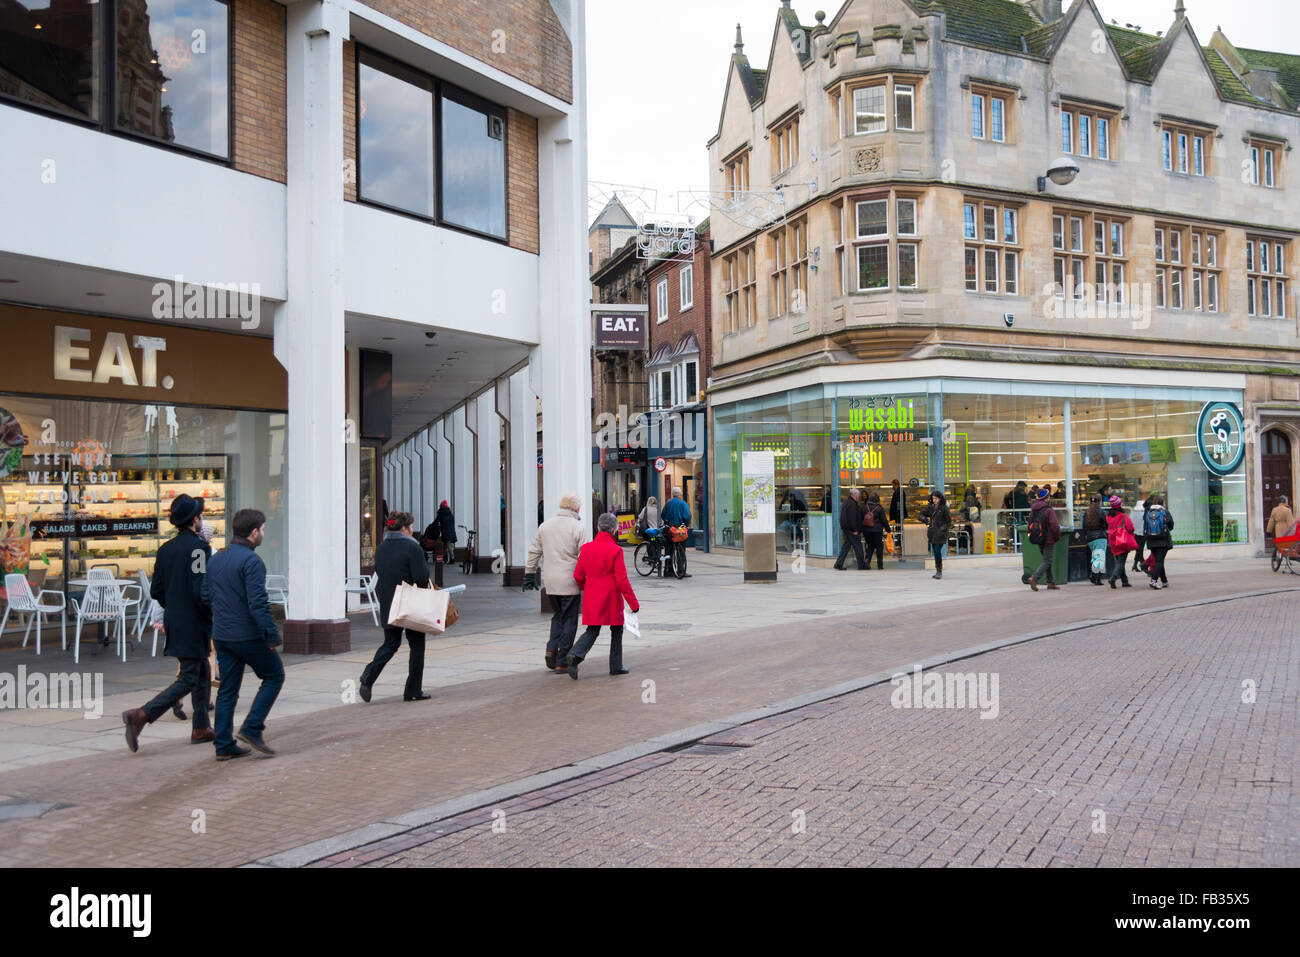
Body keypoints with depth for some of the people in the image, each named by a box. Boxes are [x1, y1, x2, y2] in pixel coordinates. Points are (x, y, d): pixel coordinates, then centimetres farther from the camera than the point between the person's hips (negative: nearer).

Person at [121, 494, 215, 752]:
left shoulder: (166, 548, 9)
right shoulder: (198, 547, -16)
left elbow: (156, 590, 11)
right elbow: (201, 590, -22)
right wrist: (213, 617, -9)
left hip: (173, 621, 9)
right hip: (193, 624, -9)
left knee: (201, 673, 18)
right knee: (189, 679, -5)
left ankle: (201, 728, 24)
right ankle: (142, 715, -16)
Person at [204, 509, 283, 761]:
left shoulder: (215, 559, 9)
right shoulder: (251, 561, -16)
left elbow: (206, 596, 15)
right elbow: (257, 603, -21)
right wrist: (272, 635, -17)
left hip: (221, 635, 7)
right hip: (248, 635, -7)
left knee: (228, 689, 12)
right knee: (274, 676, 9)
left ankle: (224, 746, 12)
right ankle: (252, 728, 0)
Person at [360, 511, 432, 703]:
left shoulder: (381, 548, 8)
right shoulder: (412, 547, -14)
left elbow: (379, 572, 14)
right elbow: (421, 577, -18)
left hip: (387, 605, 6)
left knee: (390, 643, 17)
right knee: (416, 644, 8)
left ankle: (369, 676, -7)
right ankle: (413, 691, 10)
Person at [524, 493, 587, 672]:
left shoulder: (545, 526, 9)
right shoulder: (577, 528, -7)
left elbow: (534, 552, 12)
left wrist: (529, 573, 20)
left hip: (550, 582, 5)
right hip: (570, 582, -4)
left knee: (557, 616, 21)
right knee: (569, 621, 4)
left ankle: (552, 648, 0)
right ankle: (562, 662, 4)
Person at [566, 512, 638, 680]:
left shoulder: (586, 548, 1)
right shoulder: (615, 550, -13)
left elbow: (578, 576, 6)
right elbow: (622, 579, -14)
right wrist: (633, 602, -7)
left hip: (592, 597, 4)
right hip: (611, 598, -4)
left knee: (592, 631, 9)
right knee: (616, 631, 13)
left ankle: (575, 655, -16)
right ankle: (616, 666, 17)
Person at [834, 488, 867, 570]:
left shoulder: (846, 502, 15)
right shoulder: (852, 504, -17)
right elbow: (852, 518, -21)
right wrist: (854, 530, -19)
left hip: (846, 528, 10)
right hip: (851, 529, -10)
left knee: (846, 546, 11)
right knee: (857, 546, -1)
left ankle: (839, 564, 7)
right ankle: (861, 565, 4)